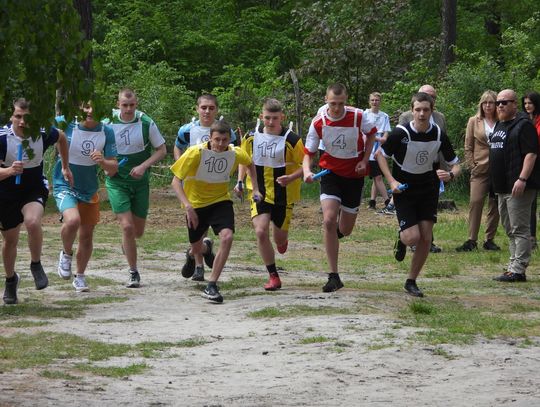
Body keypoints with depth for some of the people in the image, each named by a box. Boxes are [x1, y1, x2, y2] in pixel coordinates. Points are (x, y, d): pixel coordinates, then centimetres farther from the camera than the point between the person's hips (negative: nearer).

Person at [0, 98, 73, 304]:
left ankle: (36, 265, -4)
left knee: (32, 222, -30)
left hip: (35, 188, 0)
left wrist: (65, 167, 17)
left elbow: (61, 138, 8)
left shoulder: (43, 133, -17)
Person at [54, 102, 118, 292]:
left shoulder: (106, 132, -6)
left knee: (87, 236, 12)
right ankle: (66, 254, -2)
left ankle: (80, 277, 33)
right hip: (64, 186, -4)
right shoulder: (67, 125, -15)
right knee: (72, 220, -31)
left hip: (90, 190, 4)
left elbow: (113, 169, -4)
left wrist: (102, 162, -25)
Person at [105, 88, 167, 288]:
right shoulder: (108, 123, -8)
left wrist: (143, 166, -13)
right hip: (117, 182, -1)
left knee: (138, 232, 8)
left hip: (140, 181, 2)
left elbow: (162, 150, 1)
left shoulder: (146, 123, -8)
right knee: (127, 226, -14)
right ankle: (133, 273, -2)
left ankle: (126, 243, 45)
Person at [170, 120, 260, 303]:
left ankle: (211, 286, -19)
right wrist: (187, 206, -31)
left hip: (221, 201, 1)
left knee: (227, 237, -25)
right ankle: (194, 255, 57)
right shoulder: (196, 153, -23)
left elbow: (249, 164, 14)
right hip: (196, 204, -1)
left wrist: (255, 189, 6)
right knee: (196, 246, 14)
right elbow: (176, 181, -20)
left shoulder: (236, 154, -12)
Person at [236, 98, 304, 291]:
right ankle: (273, 276, -3)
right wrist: (240, 181, 3)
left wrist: (291, 178, -24)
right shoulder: (252, 137, -3)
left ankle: (282, 239, 50)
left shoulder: (292, 140, -13)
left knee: (279, 239, 8)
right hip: (259, 194, 2)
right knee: (261, 232, -16)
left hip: (284, 195, -1)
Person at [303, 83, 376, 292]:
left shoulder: (357, 117, -16)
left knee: (345, 230, 5)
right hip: (331, 171, -1)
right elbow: (308, 152, -8)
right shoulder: (318, 122, -15)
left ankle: (336, 232, 48)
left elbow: (372, 133, 5)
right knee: (329, 221, -20)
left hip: (355, 173, 1)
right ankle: (334, 276, -14)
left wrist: (365, 161, -4)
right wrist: (307, 171, -28)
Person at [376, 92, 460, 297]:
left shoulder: (439, 135, -9)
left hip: (428, 190, 3)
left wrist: (451, 175, -23)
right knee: (412, 237, -15)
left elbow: (455, 164, 1)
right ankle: (401, 238, 23)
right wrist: (392, 181, -14)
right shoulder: (400, 133, -18)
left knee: (426, 238, -2)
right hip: (404, 189, -3)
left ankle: (411, 281, 14)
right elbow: (380, 155, -3)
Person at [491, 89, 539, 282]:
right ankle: (514, 264, 19)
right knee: (510, 230, 13)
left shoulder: (523, 125, -10)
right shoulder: (500, 125, 19)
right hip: (502, 187, 10)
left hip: (518, 187, -10)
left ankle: (518, 270, -13)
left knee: (519, 229, -10)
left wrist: (522, 179, -25)